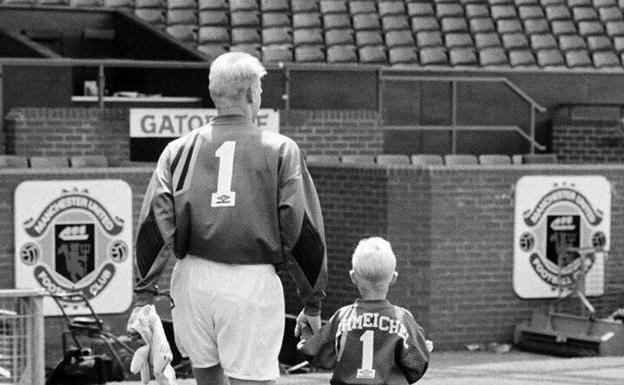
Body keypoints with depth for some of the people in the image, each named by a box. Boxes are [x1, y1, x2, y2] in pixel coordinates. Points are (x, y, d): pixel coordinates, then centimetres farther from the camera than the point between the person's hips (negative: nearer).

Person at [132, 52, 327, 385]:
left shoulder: (180, 149, 7)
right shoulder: (281, 150, 1)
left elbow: (154, 224, 2)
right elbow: (302, 232, 0)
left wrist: (144, 289, 7)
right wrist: (312, 302, 7)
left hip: (194, 279, 3)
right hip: (253, 281, -3)